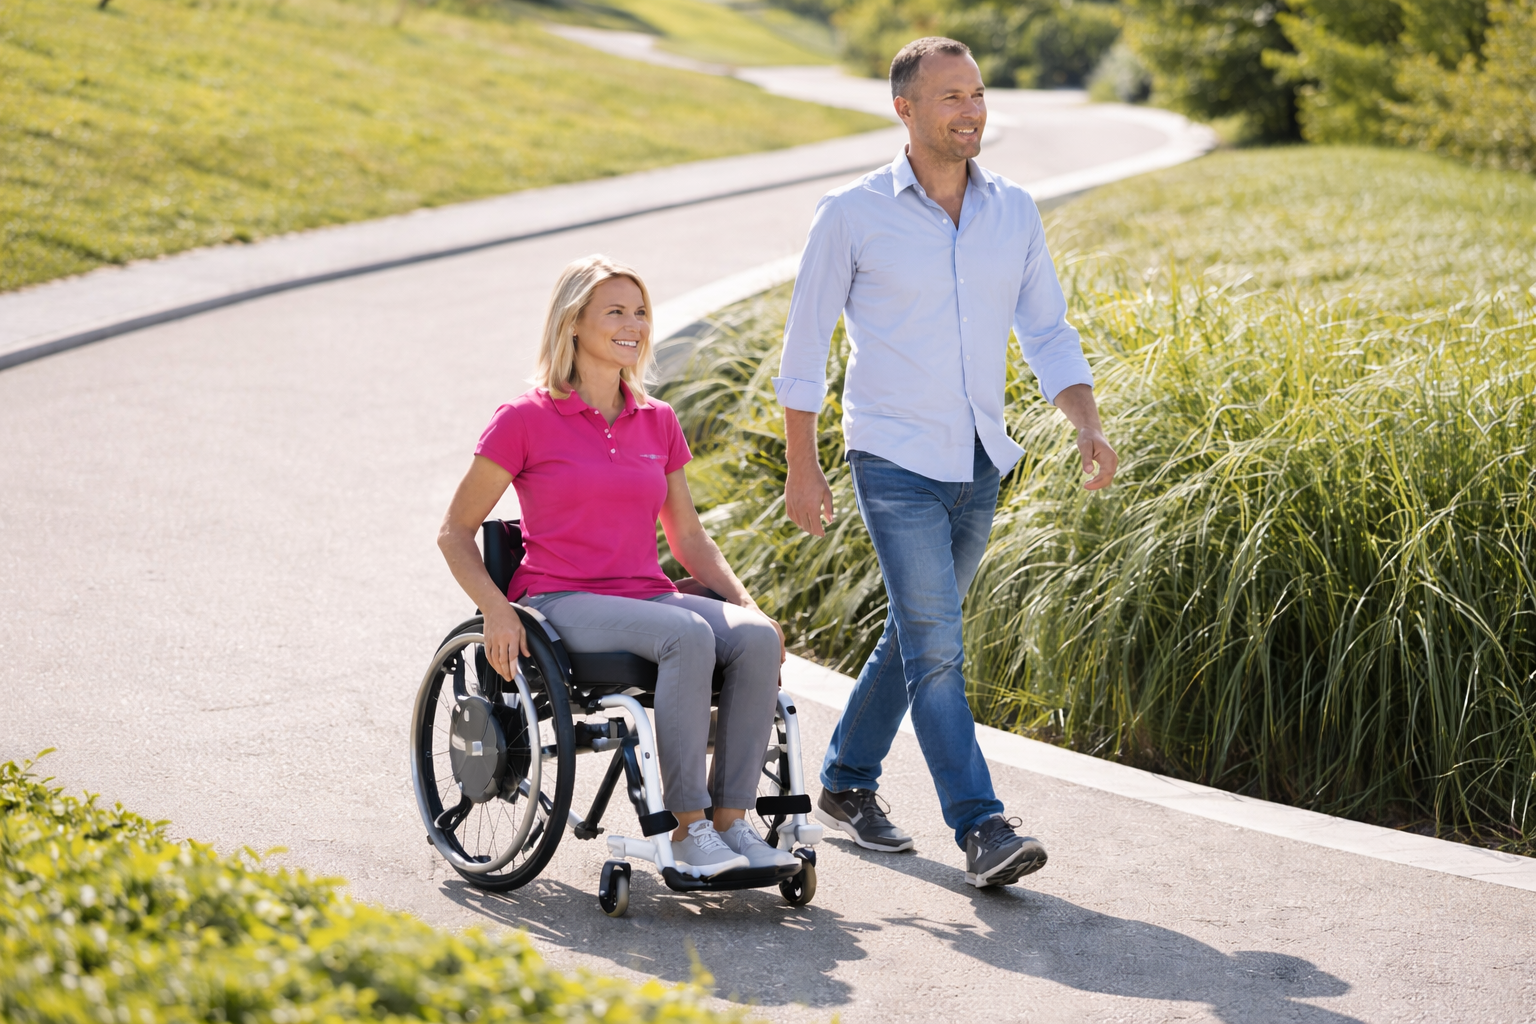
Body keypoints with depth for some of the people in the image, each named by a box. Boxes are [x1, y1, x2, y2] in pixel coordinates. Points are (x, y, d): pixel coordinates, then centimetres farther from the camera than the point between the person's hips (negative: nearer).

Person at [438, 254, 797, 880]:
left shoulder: (658, 422, 14)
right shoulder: (524, 420, -1)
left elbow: (688, 536, 20)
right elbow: (456, 531, 2)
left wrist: (744, 601, 3)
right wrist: (496, 611, -14)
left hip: (646, 595, 5)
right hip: (562, 604, -5)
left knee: (757, 637, -26)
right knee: (687, 636, -35)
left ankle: (732, 821, -24)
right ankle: (688, 830, -31)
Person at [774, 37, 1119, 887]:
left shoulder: (1014, 213, 5)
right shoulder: (852, 214, -7)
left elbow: (1047, 334, 10)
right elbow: (806, 344, -1)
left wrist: (1085, 424, -6)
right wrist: (801, 467, -2)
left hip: (978, 466, 5)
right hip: (895, 465, -5)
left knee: (915, 636, 15)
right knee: (935, 648, -12)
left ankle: (846, 784, 32)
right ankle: (982, 832, -15)